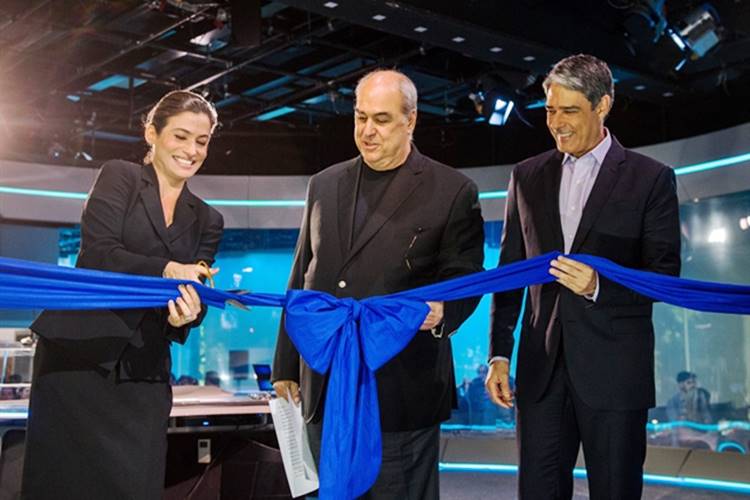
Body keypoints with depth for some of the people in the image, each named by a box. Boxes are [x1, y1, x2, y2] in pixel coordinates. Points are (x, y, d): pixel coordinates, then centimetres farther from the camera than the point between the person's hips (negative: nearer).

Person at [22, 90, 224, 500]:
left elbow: (194, 293, 7)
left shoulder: (207, 220, 15)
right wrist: (165, 271, -24)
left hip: (144, 371, 3)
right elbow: (95, 255, -9)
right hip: (77, 353, -3)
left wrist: (189, 311, -18)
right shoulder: (119, 178, 5)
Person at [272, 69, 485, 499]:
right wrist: (287, 365, 15)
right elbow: (302, 278, 16)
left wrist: (440, 309, -24)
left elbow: (465, 279, -1)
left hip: (403, 390, -4)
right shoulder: (325, 185, 12)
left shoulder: (452, 191, -2)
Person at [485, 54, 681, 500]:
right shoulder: (528, 176, 9)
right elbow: (509, 270, 11)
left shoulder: (651, 178, -2)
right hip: (542, 366, 3)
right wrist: (499, 354, 7)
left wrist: (599, 286, -21)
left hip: (614, 370, -3)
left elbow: (665, 274, -3)